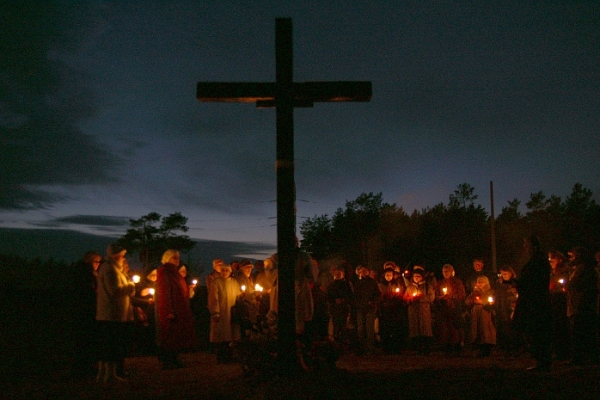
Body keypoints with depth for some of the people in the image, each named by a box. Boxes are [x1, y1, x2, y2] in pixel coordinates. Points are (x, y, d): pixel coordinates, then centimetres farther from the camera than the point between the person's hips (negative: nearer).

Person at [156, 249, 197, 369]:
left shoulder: (175, 273, 19)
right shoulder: (164, 272, -10)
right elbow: (163, 292, -18)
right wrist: (169, 311, -24)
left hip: (180, 311, 9)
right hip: (171, 311, -9)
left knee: (178, 337, 9)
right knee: (170, 336, -6)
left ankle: (174, 360, 15)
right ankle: (167, 362, -1)